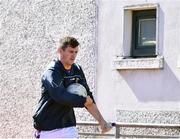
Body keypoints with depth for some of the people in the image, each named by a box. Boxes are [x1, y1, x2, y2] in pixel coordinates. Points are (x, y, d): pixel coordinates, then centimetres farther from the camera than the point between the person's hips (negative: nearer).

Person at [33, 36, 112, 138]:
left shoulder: (77, 71, 6)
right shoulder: (52, 72, -15)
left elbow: (88, 97, 8)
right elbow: (61, 96, -31)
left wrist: (101, 121, -1)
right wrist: (84, 101, -17)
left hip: (68, 126, 5)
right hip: (47, 129, -5)